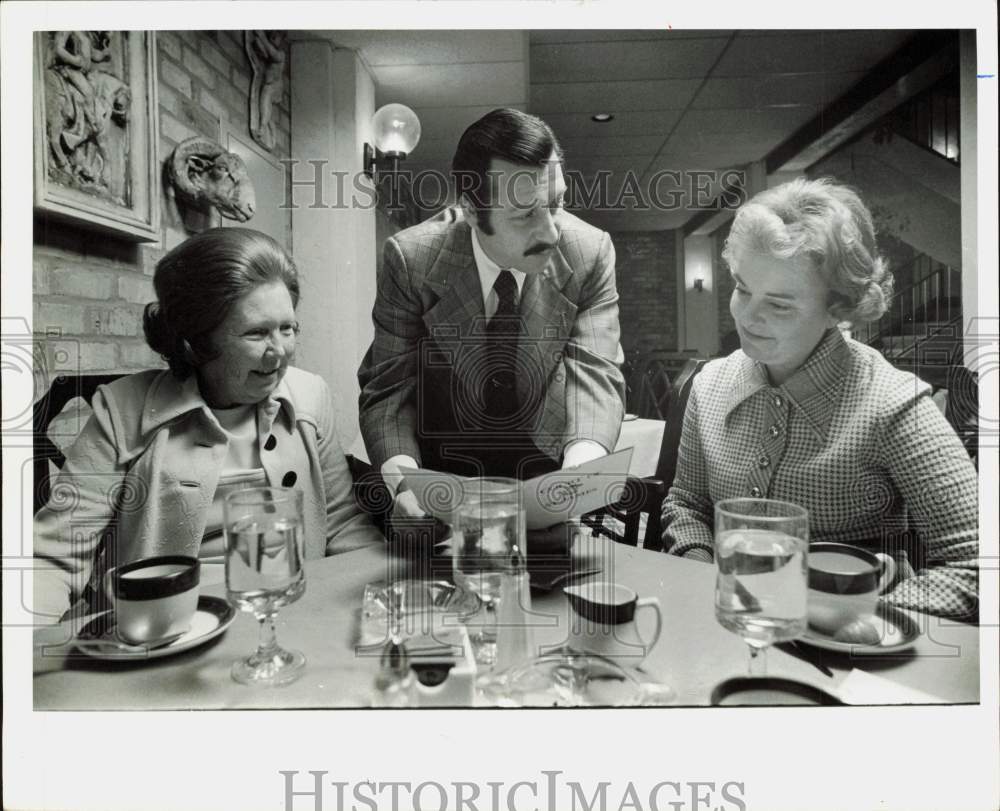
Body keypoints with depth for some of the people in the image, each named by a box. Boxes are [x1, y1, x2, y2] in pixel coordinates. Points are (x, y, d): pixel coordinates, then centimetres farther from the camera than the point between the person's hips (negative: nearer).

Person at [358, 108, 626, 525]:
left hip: (547, 475, 1)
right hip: (443, 477, 0)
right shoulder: (410, 258, -15)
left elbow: (595, 374, -15)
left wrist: (581, 466, -36)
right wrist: (401, 479, -31)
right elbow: (387, 387, -12)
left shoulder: (592, 252, -12)